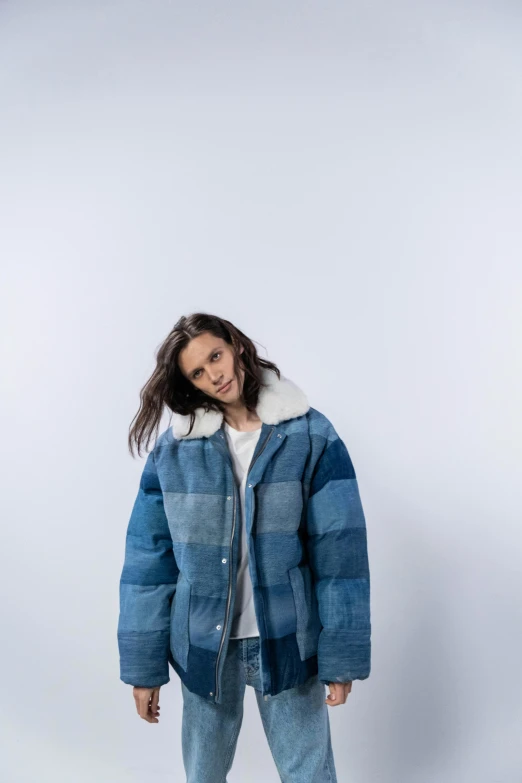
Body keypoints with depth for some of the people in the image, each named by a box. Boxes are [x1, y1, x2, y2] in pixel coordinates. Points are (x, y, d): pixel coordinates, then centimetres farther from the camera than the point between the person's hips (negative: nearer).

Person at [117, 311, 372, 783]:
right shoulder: (174, 449, -5)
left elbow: (340, 550, -8)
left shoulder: (311, 436, -8)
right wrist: (143, 666, -1)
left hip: (288, 643, -1)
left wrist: (341, 657, -9)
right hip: (203, 646, 2)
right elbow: (148, 558, -2)